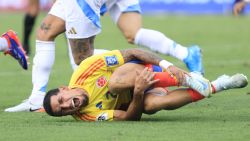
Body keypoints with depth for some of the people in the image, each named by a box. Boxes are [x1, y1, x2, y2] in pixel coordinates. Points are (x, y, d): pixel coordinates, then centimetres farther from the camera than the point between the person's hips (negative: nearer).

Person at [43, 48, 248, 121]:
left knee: (115, 81, -36)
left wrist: (167, 65, -24)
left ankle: (185, 79, -25)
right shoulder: (86, 115, -19)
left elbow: (129, 54, -16)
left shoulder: (84, 71, -24)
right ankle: (214, 87, -22)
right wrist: (138, 92, -40)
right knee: (151, 104, -38)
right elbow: (129, 117, -22)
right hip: (133, 98, 2)